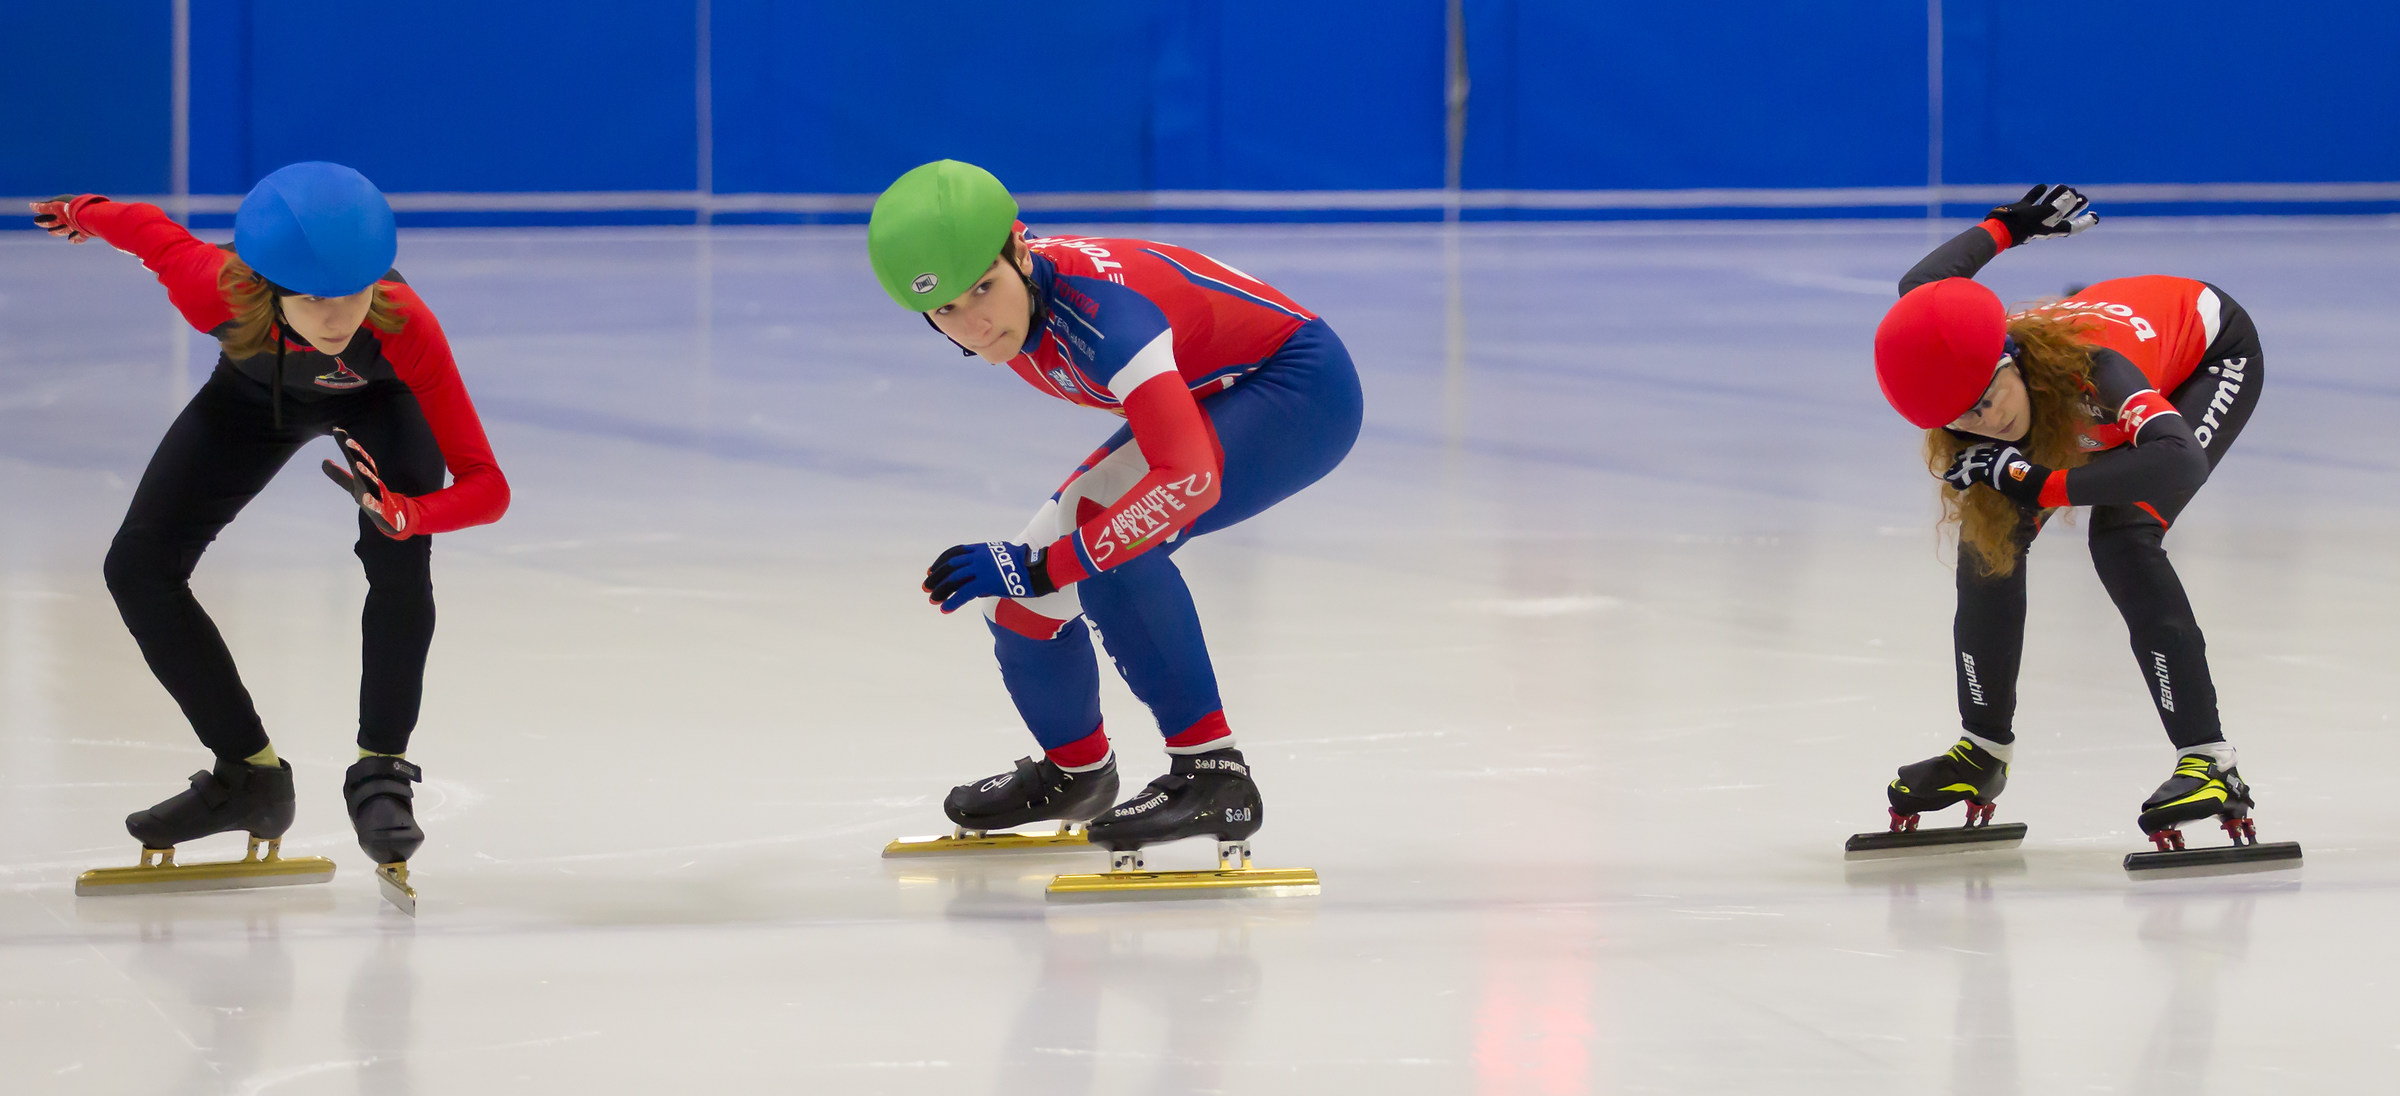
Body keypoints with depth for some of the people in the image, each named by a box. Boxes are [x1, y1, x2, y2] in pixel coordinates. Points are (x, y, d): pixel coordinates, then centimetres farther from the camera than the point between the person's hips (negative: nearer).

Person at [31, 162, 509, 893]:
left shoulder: (405, 328, -44)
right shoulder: (213, 291, -42)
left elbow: (486, 487, -42)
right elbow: (149, 229, -17)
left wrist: (407, 514, -62)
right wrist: (83, 214, 5)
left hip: (376, 400, -3)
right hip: (257, 395, 3)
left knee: (398, 559, -31)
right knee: (139, 567, -5)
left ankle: (380, 772, -16)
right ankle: (248, 774, 10)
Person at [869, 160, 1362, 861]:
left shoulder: (1097, 304, -37)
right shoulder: (1013, 301, -12)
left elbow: (1189, 479, -44)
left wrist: (1043, 566, -39)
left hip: (1301, 390, -8)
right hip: (1204, 405, 8)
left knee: (1094, 519, -30)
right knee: (1018, 587, 3)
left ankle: (1214, 775, -27)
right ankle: (1074, 767, 33)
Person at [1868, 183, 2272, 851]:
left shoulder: (2091, 363, -46)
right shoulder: (1958, 366, -28)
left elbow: (2179, 464, -60)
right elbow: (1921, 282, -6)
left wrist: (2040, 486, -55)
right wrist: (2009, 226, 3)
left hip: (2211, 352, -6)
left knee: (2123, 536, -28)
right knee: (1988, 537, -6)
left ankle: (2212, 768, -28)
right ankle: (1983, 753, 12)